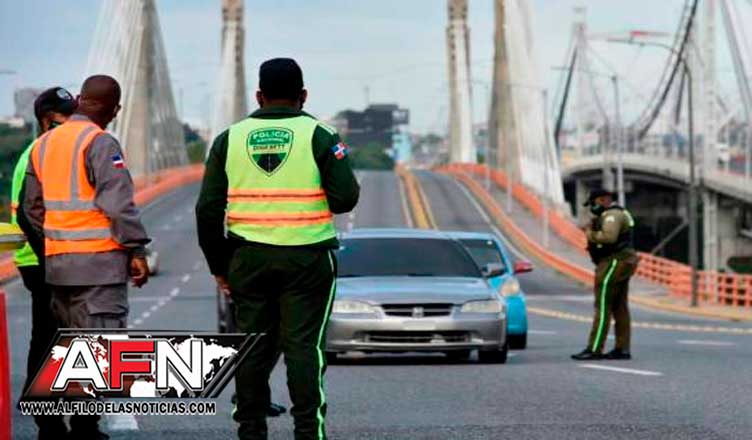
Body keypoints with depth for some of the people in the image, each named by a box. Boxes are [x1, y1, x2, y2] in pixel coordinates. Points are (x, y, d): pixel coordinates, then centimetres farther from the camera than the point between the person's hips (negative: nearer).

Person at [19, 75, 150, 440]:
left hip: (57, 263, 8)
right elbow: (119, 204, -17)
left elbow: (32, 207, 18)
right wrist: (137, 250, -12)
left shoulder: (44, 144, 14)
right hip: (99, 262, -8)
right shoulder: (100, 144, -11)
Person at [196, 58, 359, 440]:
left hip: (249, 260, 2)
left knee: (253, 348, 9)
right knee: (304, 346, -1)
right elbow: (346, 196, -8)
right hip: (306, 259, -2)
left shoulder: (230, 139, 6)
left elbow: (208, 210, 3)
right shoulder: (318, 136, -2)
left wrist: (219, 264, 11)